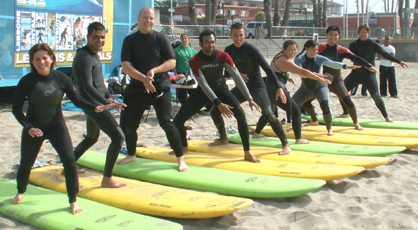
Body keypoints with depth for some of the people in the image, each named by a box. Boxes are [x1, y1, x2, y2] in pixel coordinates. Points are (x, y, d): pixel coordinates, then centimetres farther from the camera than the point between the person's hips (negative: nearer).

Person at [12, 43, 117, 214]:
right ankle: (21, 192, 45)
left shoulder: (61, 79, -11)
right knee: (26, 163, 13)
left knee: (69, 160, -12)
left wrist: (95, 108, -19)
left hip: (57, 126, 0)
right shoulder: (27, 81, -15)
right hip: (33, 129, 0)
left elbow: (77, 100, -4)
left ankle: (73, 201, 3)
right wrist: (29, 127, -24)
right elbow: (16, 108, -12)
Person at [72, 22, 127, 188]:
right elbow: (88, 87, -27)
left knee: (92, 138, 26)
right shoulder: (84, 57, -18)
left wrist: (108, 96, 11)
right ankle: (107, 179, -7)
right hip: (93, 105, -11)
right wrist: (107, 103, -36)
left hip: (97, 104, 11)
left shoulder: (94, 54, 14)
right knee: (118, 137, -14)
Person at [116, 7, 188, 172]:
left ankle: (180, 159, -3)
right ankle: (131, 155, 33)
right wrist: (143, 78, -24)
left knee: (166, 122, -15)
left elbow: (172, 62, -4)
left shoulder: (160, 38, -1)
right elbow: (125, 66, -9)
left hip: (160, 86, -2)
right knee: (128, 124, 5)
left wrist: (154, 70, -20)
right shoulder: (130, 40, 1)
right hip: (137, 87, 2)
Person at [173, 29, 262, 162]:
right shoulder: (194, 61, -20)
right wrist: (218, 104, -34)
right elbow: (203, 84, -23)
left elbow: (237, 77, -21)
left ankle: (247, 153, -14)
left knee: (240, 114, -25)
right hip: (203, 92, 0)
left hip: (221, 89, 0)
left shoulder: (223, 56, -18)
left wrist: (249, 99, -30)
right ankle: (183, 147, 23)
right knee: (178, 120, -8)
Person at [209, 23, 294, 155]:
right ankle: (223, 139, 25)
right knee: (215, 110, 2)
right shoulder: (229, 51, 0)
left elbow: (267, 68, -20)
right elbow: (227, 72, 7)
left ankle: (286, 145, -17)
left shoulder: (251, 49, -17)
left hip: (256, 86, -6)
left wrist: (279, 87, -28)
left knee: (268, 114, -30)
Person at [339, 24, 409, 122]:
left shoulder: (372, 44, -4)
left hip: (369, 73, -3)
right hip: (356, 73, 3)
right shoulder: (353, 44, 2)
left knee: (375, 95, -18)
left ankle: (386, 116, -1)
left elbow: (384, 54, -11)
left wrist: (399, 61, -20)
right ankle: (345, 113, 18)